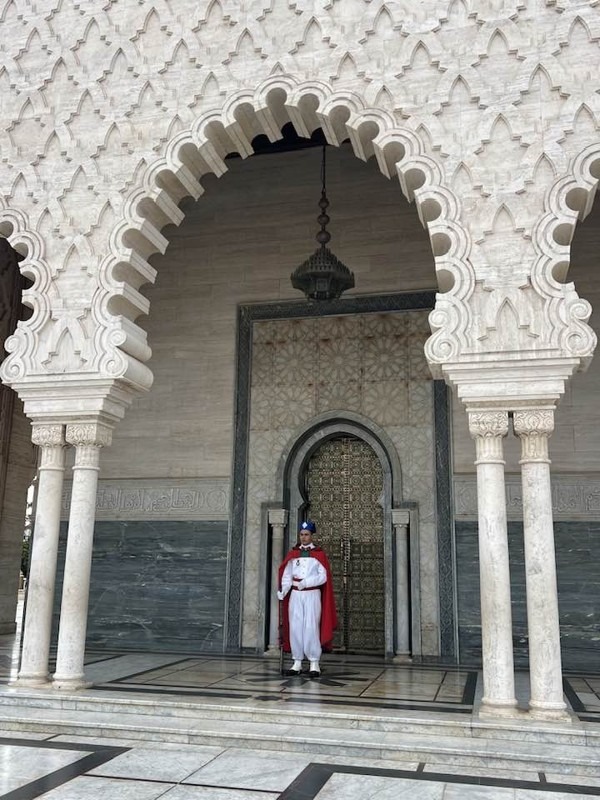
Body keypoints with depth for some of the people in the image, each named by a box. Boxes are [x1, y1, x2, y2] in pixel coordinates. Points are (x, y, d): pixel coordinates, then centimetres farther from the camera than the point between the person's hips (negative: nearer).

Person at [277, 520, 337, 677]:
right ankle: (297, 662, 10)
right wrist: (282, 591, -12)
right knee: (295, 627, 1)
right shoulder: (293, 553, 8)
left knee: (311, 627, -9)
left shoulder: (319, 554, 1)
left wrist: (306, 582, -17)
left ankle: (314, 663, -2)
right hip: (295, 594, 3)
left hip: (312, 594, -3)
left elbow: (323, 576, -5)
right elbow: (287, 575, 4)